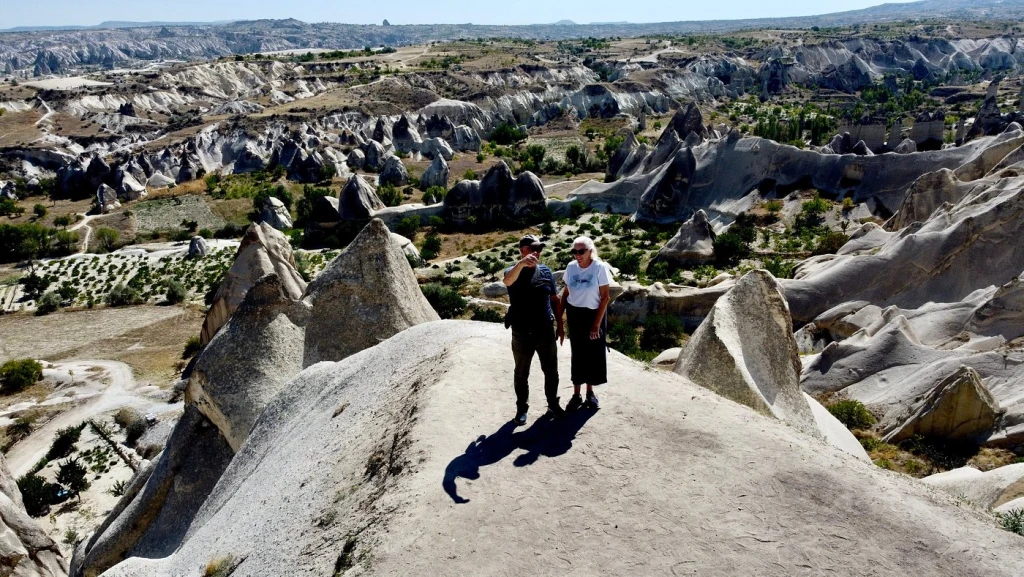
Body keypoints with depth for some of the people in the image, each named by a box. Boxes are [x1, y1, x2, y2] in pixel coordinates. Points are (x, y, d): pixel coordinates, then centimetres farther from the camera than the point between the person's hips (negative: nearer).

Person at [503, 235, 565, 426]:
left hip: (546, 331, 3)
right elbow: (507, 280, -36)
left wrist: (560, 323, 10)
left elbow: (554, 298, 12)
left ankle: (553, 404, 32)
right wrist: (522, 263, -54)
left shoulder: (546, 271, 3)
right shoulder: (513, 271, -9)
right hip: (522, 333, -3)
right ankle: (522, 409, 26)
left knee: (551, 371, 13)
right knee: (521, 373, 11)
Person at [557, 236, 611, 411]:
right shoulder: (571, 267, -4)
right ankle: (576, 395, 16)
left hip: (594, 314, -2)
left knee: (594, 353, 6)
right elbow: (565, 294, 5)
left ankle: (590, 393, 23)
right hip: (574, 315, 3)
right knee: (578, 354, 7)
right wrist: (559, 320, 1)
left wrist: (597, 324, -15)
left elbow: (605, 297, -13)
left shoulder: (599, 267, -15)